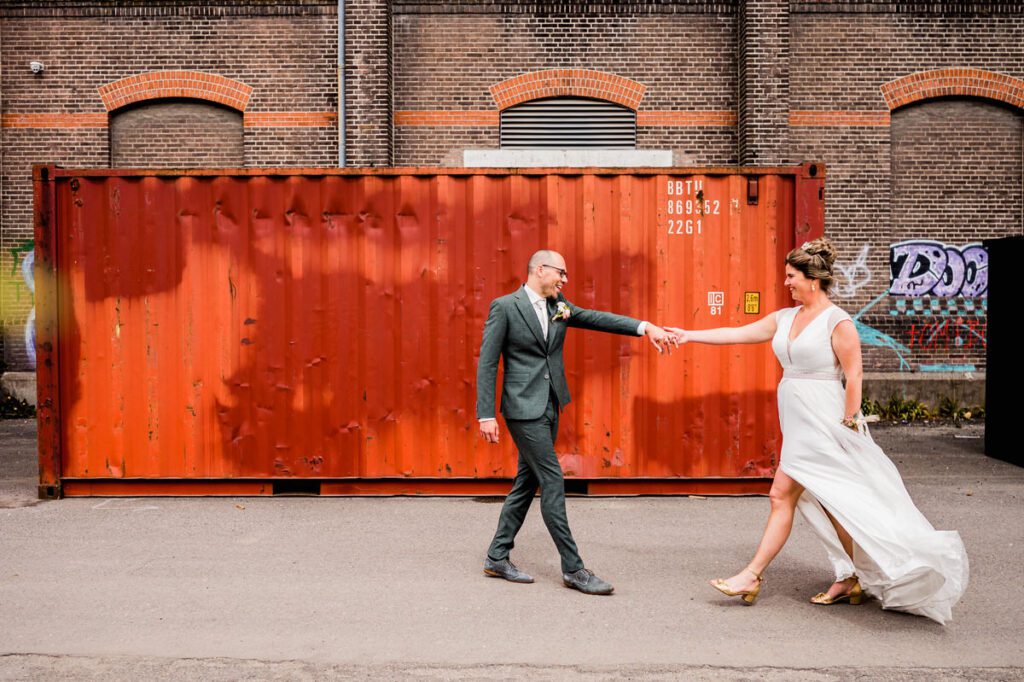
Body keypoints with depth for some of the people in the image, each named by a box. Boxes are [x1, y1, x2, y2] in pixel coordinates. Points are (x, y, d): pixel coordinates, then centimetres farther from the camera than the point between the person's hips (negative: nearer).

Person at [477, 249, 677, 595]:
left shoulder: (559, 306, 10)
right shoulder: (504, 307, -10)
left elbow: (597, 319, 1)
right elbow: (487, 363, -10)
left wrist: (644, 327, -12)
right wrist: (486, 414, -15)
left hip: (549, 408, 8)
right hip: (524, 409, -8)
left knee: (528, 482, 12)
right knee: (552, 481, -6)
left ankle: (497, 557, 24)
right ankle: (573, 568, 2)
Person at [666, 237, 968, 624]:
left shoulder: (837, 322, -11)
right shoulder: (785, 318, 11)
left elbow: (853, 378, -12)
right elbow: (737, 334, 12)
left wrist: (847, 426, -13)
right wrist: (688, 336, 9)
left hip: (821, 422, -8)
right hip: (798, 423, 8)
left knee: (782, 496, -7)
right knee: (827, 503, 12)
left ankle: (752, 576, 0)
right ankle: (851, 580, 22)